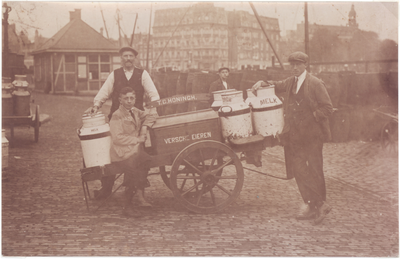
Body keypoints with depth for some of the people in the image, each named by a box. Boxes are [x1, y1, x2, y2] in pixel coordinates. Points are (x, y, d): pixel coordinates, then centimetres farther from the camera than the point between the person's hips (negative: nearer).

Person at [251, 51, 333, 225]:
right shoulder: (290, 82, 12)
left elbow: (327, 108, -9)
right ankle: (313, 206, 15)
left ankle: (320, 205, 13)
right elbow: (277, 85, 32)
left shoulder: (315, 84, -8)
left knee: (314, 171, 0)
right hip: (295, 135, 6)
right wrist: (262, 83, 15)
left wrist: (311, 117, -16)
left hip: (311, 134, -6)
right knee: (298, 170, 6)